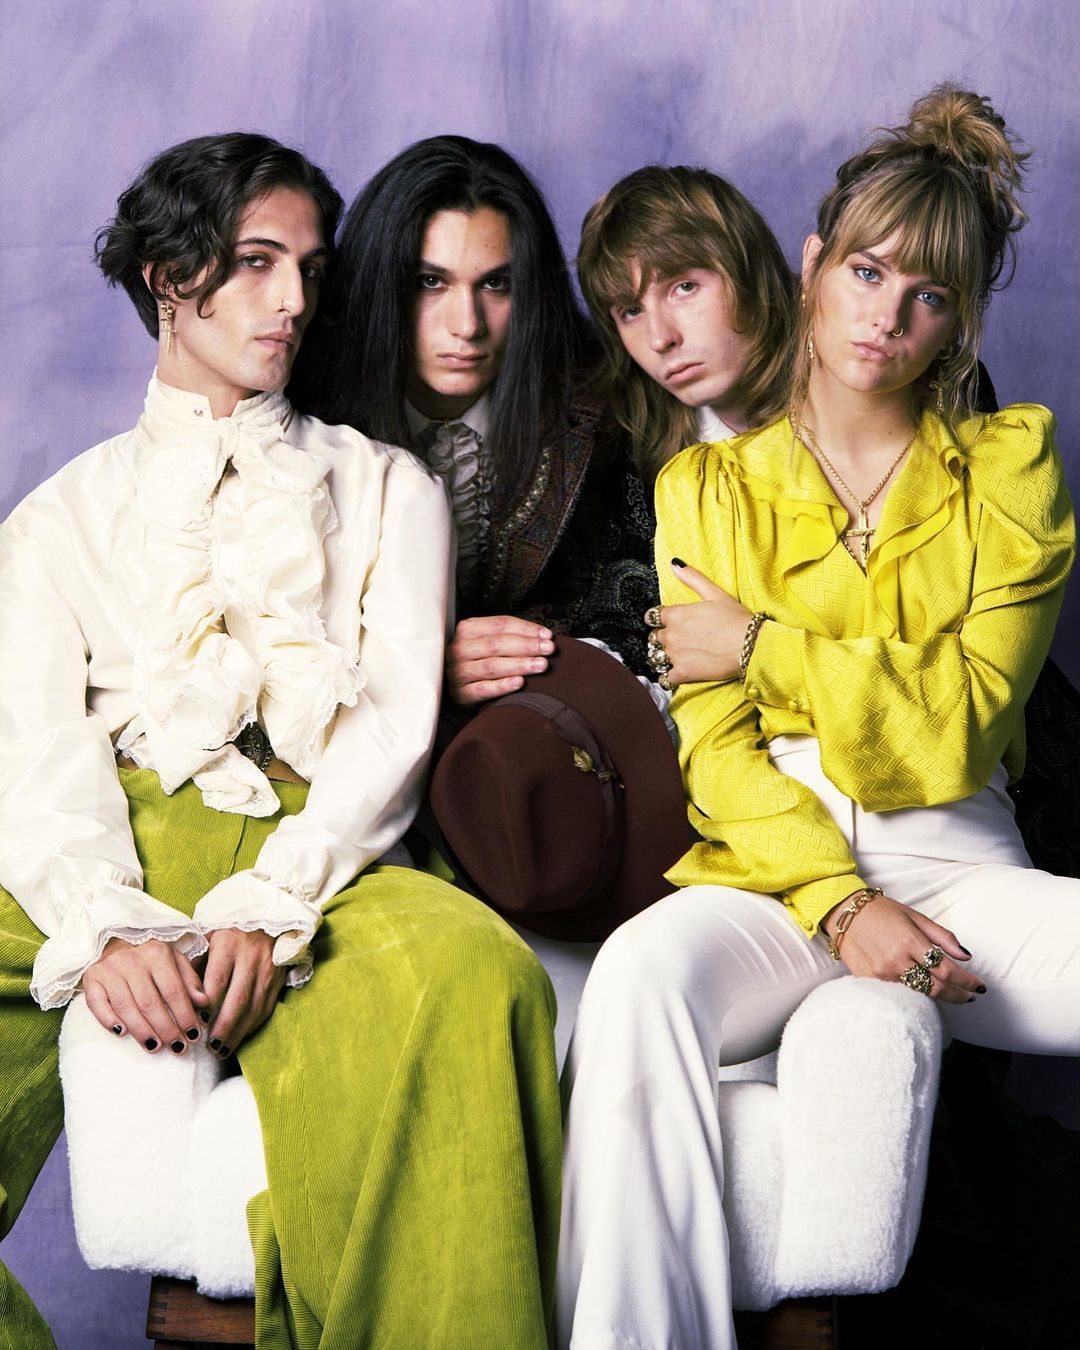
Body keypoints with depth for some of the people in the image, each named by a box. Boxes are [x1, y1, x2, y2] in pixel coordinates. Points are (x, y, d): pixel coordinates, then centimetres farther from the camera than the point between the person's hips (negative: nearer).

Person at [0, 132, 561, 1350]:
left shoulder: (383, 487, 23)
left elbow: (397, 724, 7)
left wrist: (269, 908, -13)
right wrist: (104, 929, -16)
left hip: (316, 852, -1)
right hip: (108, 865, 1)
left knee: (466, 974, -37)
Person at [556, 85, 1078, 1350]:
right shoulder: (707, 483, 12)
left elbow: (963, 715, 2)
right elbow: (715, 745, 2)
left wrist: (765, 647, -5)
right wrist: (833, 903, -14)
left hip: (953, 856, 1)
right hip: (772, 865, -1)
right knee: (641, 979, -35)